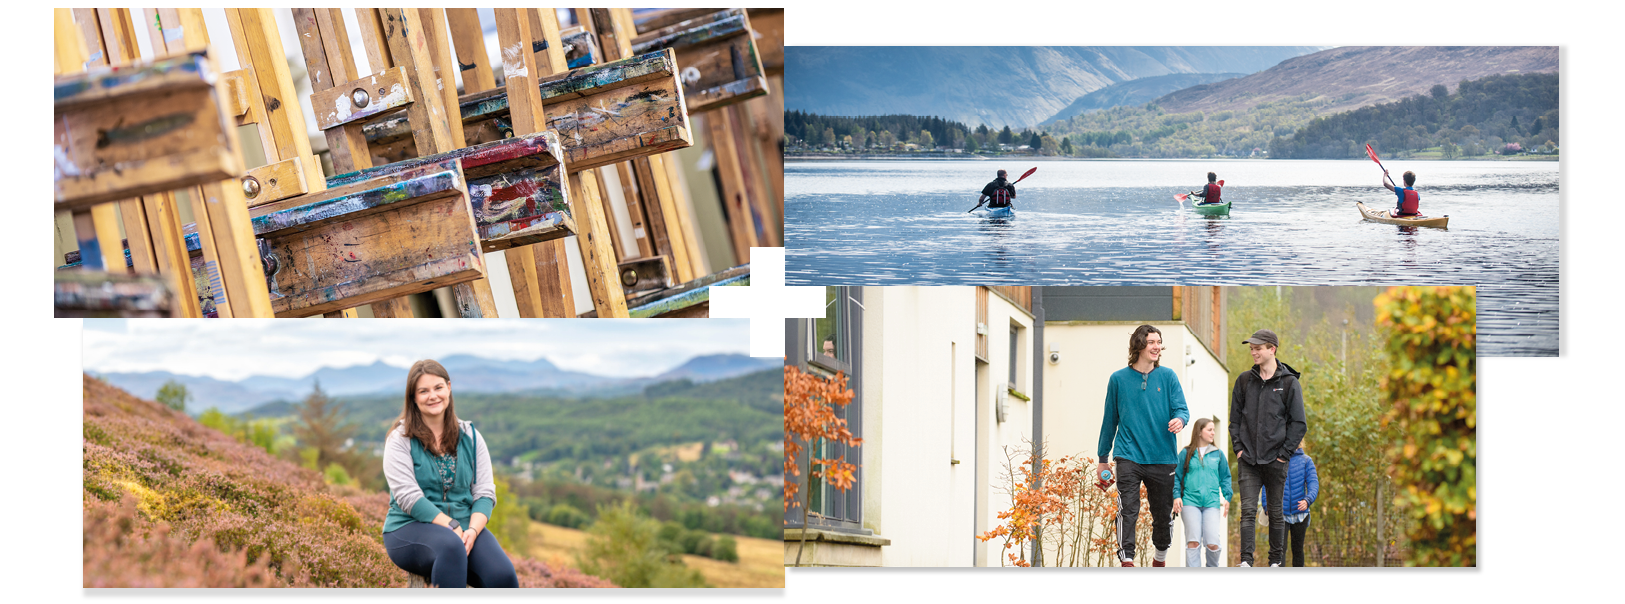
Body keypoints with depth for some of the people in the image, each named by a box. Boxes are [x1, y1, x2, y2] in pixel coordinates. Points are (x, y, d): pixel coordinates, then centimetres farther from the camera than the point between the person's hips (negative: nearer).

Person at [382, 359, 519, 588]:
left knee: (504, 576, -27)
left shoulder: (470, 437, 12)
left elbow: (485, 493, 7)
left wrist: (472, 531, -13)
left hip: (465, 528, 3)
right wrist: (453, 527, -19)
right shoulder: (400, 439, 1)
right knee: (452, 547, -39)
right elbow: (408, 497, -9)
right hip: (411, 527, -3)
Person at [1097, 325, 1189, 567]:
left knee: (1164, 514, 10)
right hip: (1129, 456, -1)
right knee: (1128, 510, -16)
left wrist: (1179, 419, -25)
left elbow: (1181, 409, 1)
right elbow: (1110, 420, 11)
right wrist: (1102, 458, 13)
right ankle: (1127, 560, -14)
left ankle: (1160, 556, 33)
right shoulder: (1118, 379, 4)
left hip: (1162, 457, 2)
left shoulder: (1168, 376, 5)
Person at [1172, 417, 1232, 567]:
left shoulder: (1218, 454, 14)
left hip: (1212, 504, 1)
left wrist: (1227, 497, 7)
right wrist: (1176, 496, -1)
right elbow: (1176, 476, 11)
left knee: (1212, 543, -11)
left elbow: (1225, 477, 18)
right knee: (1193, 542, -11)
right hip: (1190, 502, -1)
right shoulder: (1186, 453, 8)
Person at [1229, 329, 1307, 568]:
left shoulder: (1289, 383, -1)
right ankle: (1246, 560, -10)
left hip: (1275, 460, -2)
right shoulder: (1244, 381, 8)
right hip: (1248, 459, 2)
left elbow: (1299, 424, -1)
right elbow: (1235, 418, 14)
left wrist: (1283, 453, -7)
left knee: (1276, 512, 6)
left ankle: (1276, 560, 16)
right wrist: (1238, 447, 2)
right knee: (1248, 510, -7)